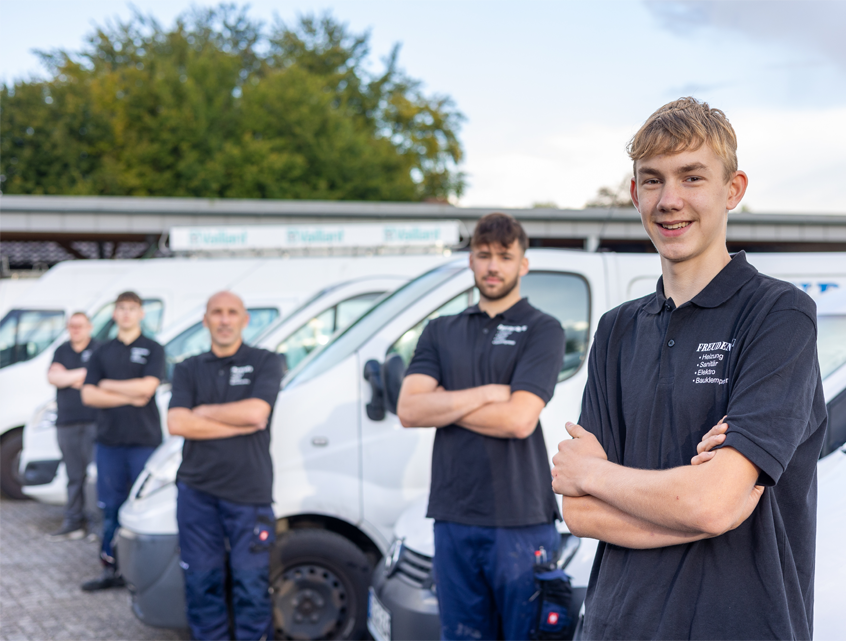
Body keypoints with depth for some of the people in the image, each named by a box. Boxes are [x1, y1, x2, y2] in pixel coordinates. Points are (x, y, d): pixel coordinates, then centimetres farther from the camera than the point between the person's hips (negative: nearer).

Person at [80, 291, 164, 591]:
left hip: (144, 440, -3)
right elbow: (88, 395, 3)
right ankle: (110, 569, 13)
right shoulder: (102, 352, 13)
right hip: (109, 440, 3)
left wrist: (107, 385, -2)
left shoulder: (153, 349, 3)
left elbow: (147, 386, -12)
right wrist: (129, 397, -7)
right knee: (111, 507, 6)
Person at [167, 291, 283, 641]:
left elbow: (256, 411, -14)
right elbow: (176, 423, -5)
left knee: (251, 585, 0)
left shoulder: (265, 363, 3)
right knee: (203, 585, 8)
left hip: (249, 493, -2)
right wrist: (241, 425, -9)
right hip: (197, 492, 3)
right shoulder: (188, 369, 10)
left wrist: (204, 412, -3)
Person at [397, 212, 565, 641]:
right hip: (453, 520, 4)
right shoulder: (440, 332, 13)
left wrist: (443, 403, -3)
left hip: (522, 522, -4)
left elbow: (519, 419, -13)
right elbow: (408, 410, 0)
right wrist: (485, 394, -9)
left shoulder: (542, 329, 0)